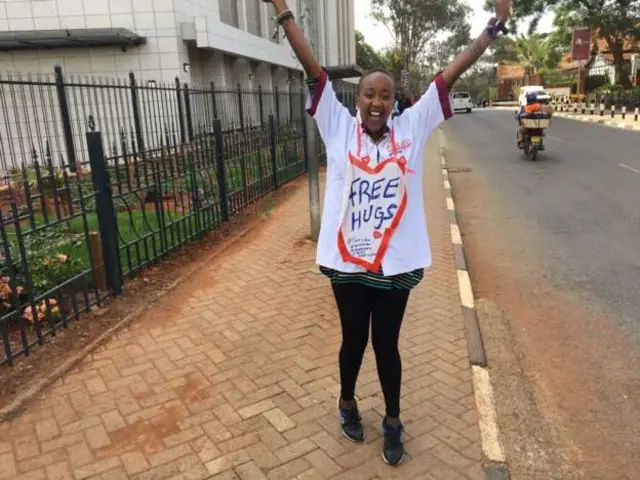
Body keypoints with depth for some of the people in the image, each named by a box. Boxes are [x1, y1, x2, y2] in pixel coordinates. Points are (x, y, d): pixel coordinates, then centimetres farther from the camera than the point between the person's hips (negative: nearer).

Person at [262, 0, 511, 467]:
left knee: (387, 345, 15)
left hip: (396, 262, 0)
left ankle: (393, 421, 38)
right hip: (347, 262, 0)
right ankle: (348, 402, 47)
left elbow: (450, 74, 1)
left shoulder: (412, 128, 1)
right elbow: (314, 70, -4)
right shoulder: (339, 127, -1)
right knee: (353, 341, 18)